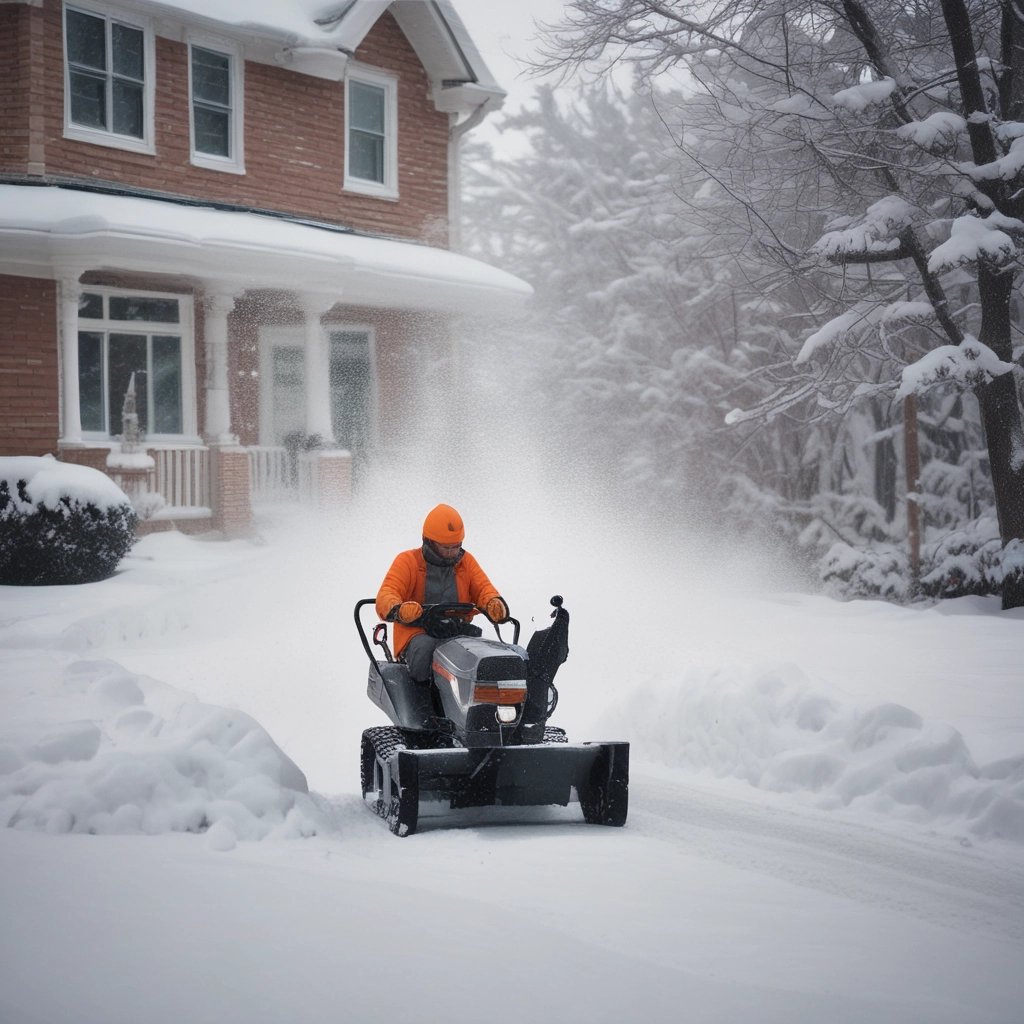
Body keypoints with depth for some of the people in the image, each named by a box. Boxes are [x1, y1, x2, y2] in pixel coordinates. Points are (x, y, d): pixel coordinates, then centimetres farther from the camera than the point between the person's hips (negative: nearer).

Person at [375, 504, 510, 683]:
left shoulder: (466, 561, 17)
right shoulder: (408, 561, 4)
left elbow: (483, 588, 10)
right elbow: (386, 596, -7)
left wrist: (495, 604, -17)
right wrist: (399, 610, -33)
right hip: (417, 634, -3)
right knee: (425, 646, -38)